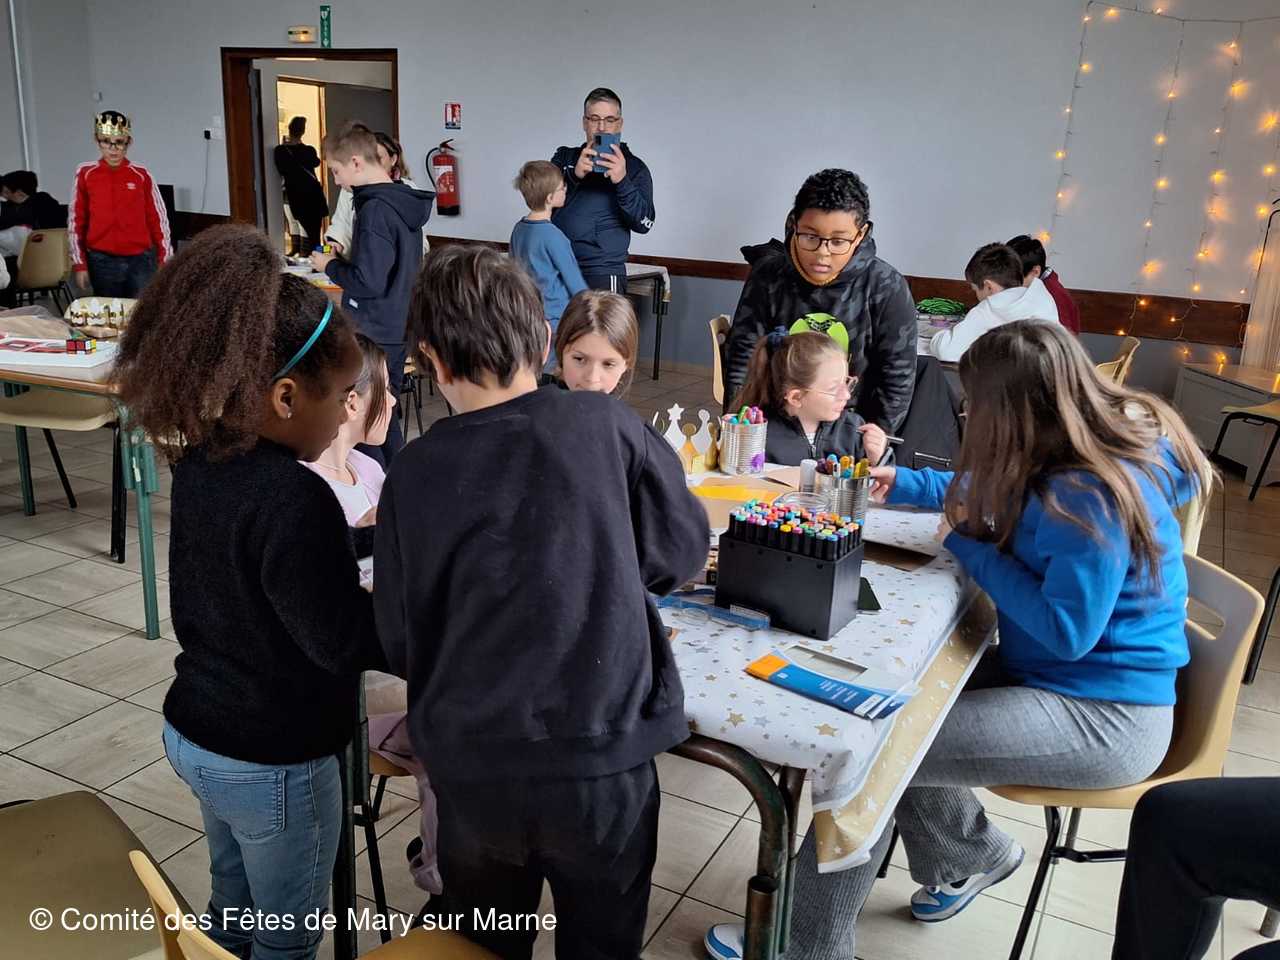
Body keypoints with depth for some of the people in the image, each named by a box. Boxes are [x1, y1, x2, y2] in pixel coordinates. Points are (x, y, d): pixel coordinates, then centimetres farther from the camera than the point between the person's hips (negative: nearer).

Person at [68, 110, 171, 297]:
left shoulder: (141, 175, -1)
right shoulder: (85, 174, 0)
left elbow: (158, 220, 3)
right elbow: (75, 221, 5)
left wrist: (165, 264, 0)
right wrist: (80, 264, 2)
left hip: (140, 260, -1)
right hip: (102, 262, 1)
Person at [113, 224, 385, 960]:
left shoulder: (202, 463, -4)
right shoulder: (293, 500, -30)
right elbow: (348, 642, -24)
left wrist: (350, 548, 6)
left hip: (194, 732, 8)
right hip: (273, 762, -8)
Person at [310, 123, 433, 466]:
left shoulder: (374, 209, -20)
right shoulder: (404, 200, 8)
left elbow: (368, 281, -23)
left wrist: (330, 266, -8)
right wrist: (347, 260, 12)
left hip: (373, 335, -9)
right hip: (398, 329, 9)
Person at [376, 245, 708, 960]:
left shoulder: (413, 474, -10)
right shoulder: (606, 426, -12)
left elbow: (402, 646, -3)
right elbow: (682, 550, 1)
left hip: (471, 765, 1)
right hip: (604, 756, 0)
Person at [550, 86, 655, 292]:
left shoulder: (633, 167, 4)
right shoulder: (564, 157, 13)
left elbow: (644, 223, -8)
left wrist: (622, 181, -22)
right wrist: (574, 175, -17)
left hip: (602, 275, -3)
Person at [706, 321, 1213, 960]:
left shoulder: (1092, 497, -28)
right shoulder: (1082, 453, 1)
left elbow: (1066, 630, -27)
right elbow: (994, 494, 20)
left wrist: (972, 548, -18)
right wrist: (906, 484, 24)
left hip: (1101, 717, -9)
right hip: (1048, 671, 9)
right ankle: (972, 855, 23)